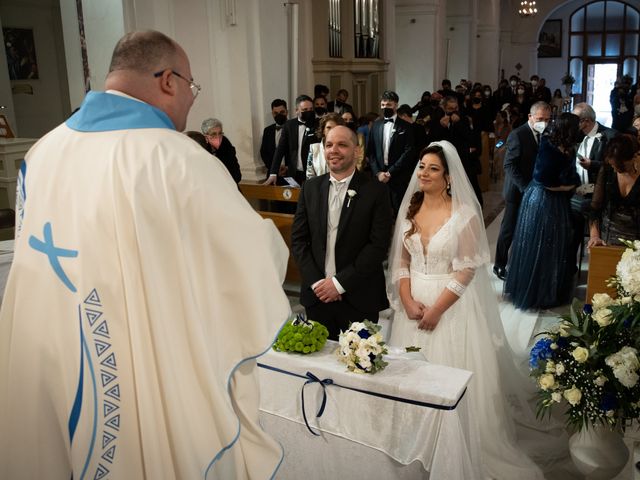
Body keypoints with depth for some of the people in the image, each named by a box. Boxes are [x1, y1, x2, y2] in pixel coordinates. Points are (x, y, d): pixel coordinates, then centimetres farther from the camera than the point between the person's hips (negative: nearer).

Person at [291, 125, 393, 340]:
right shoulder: (310, 188, 5)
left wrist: (340, 282, -13)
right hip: (316, 293, 3)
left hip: (359, 297, -3)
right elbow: (298, 239, 5)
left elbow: (379, 245, -10)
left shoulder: (376, 190, -6)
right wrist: (315, 282, -6)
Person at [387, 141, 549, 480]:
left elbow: (467, 269, -13)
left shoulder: (464, 214, -12)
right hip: (413, 303, 5)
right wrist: (408, 301, -9)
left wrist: (436, 309, -17)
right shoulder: (409, 209, 3)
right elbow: (400, 261, 4)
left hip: (451, 305, -4)